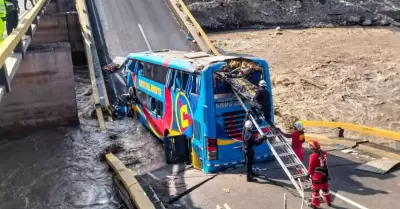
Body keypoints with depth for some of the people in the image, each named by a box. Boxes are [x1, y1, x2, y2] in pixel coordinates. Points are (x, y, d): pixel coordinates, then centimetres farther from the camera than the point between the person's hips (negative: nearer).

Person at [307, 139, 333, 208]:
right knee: (325, 188, 22)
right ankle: (329, 201, 36)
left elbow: (311, 166, -12)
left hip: (316, 175, -6)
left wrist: (309, 173, 1)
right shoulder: (324, 153, -4)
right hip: (324, 174, 6)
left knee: (316, 189, 8)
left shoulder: (313, 156, -22)